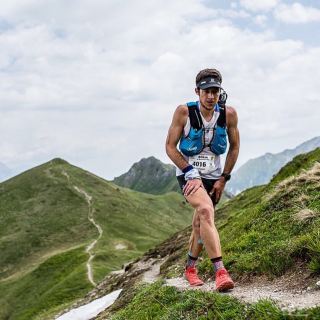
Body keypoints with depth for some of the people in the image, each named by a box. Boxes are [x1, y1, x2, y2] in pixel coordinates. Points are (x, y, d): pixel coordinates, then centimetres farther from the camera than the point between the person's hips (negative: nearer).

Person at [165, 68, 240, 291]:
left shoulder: (229, 114, -10)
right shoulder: (184, 112, -17)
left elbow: (234, 147, 5)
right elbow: (170, 147, -9)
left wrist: (223, 179, 2)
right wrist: (190, 173, -16)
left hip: (213, 177, 4)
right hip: (188, 174, -4)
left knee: (201, 225, 12)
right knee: (206, 211, -29)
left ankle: (190, 267, 37)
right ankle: (220, 272, -33)